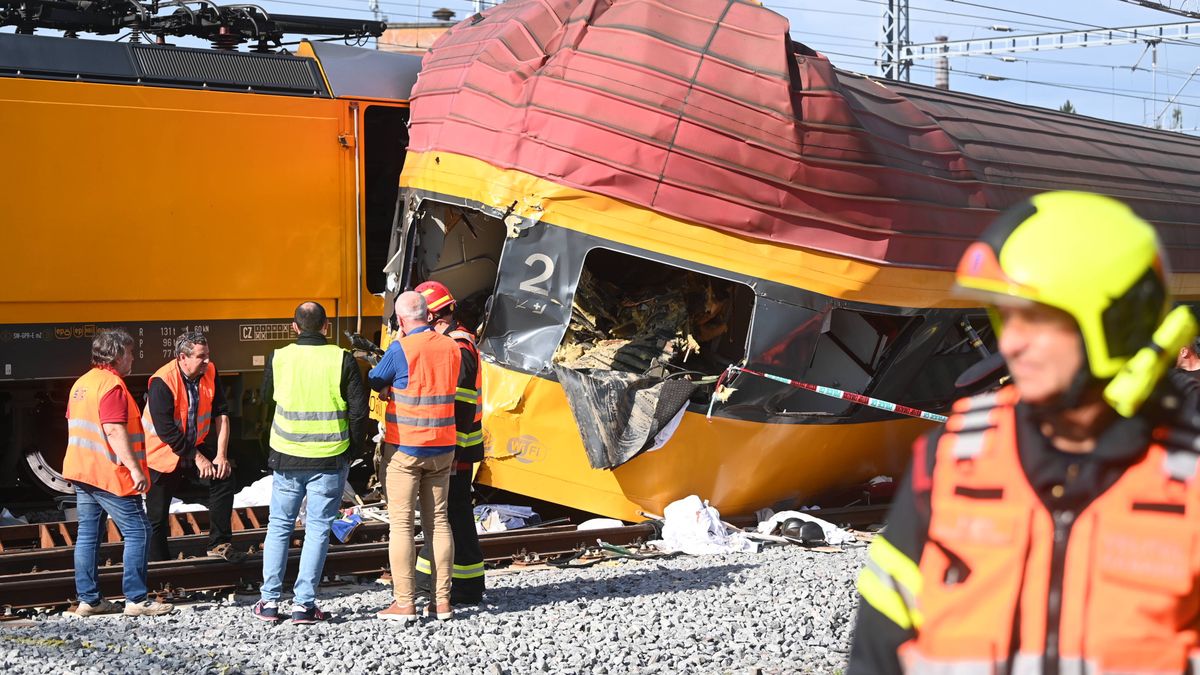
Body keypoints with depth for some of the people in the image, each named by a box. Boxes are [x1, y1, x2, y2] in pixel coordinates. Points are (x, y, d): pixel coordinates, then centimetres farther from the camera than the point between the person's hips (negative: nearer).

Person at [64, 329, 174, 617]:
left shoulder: (81, 383, 14)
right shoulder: (111, 385, -15)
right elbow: (114, 430, -23)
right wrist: (135, 468, -23)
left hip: (81, 471, 9)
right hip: (108, 474, -9)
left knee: (88, 534, 10)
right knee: (137, 531, -4)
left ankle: (88, 599, 12)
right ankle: (136, 599, -5)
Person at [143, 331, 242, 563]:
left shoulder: (209, 372, -7)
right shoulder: (162, 383, -24)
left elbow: (221, 413, -5)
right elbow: (166, 431, -24)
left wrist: (221, 455, -12)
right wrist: (197, 458, -20)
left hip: (196, 447, 5)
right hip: (163, 454, -5)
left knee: (224, 479, -15)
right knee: (157, 518, 1)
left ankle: (219, 544, -4)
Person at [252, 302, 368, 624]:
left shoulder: (278, 358, -3)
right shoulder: (341, 360, -8)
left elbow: (266, 396, 16)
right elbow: (359, 409, -6)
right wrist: (354, 448, 8)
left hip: (287, 457, 1)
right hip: (330, 457, -1)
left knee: (279, 525, 13)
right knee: (317, 529, 6)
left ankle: (269, 600, 12)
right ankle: (304, 603, 3)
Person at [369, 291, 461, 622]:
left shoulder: (400, 350, -14)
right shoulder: (451, 347, 2)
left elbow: (376, 382, 1)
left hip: (405, 449, -5)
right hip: (441, 448, 5)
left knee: (401, 523, 0)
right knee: (438, 521, 11)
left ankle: (404, 603, -2)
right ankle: (442, 600, 11)